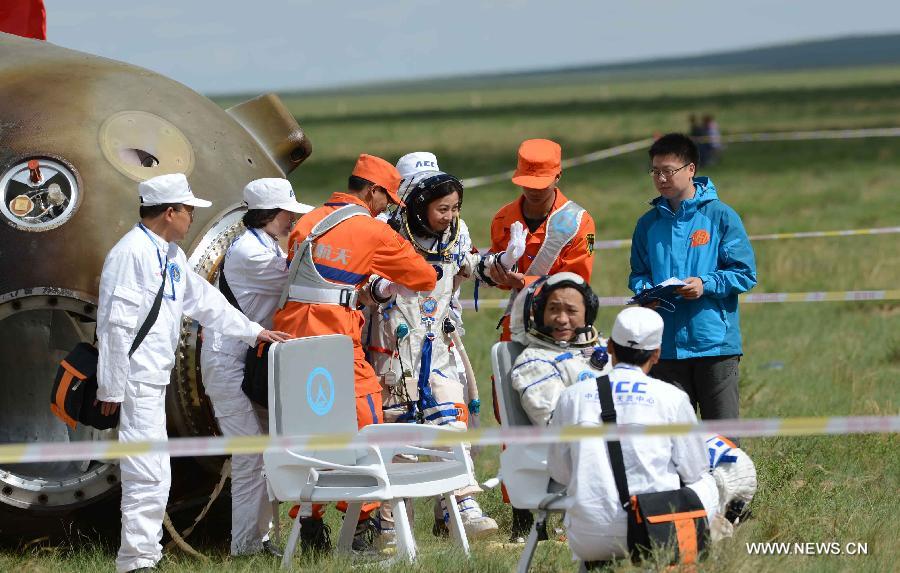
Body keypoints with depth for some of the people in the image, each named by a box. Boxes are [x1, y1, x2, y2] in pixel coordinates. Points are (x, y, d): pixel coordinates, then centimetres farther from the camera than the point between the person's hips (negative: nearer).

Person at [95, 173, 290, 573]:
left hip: (156, 381, 10)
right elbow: (115, 323, -18)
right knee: (149, 475, -13)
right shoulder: (131, 254, -15)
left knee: (151, 475, 13)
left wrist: (253, 332, 31)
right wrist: (111, 387, -18)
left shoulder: (172, 255, 16)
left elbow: (203, 300, 28)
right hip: (136, 381, -10)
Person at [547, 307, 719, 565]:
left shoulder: (572, 396, 6)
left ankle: (596, 563, 14)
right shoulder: (671, 397, -1)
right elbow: (694, 471, 9)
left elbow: (559, 473, 13)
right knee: (705, 483, 26)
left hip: (588, 541, 2)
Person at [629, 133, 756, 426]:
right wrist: (645, 291, -5)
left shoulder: (720, 216, -2)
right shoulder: (649, 223, 11)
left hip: (715, 343, -4)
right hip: (666, 345, 4)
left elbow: (745, 273, -3)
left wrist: (705, 284, -17)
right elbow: (638, 274, 18)